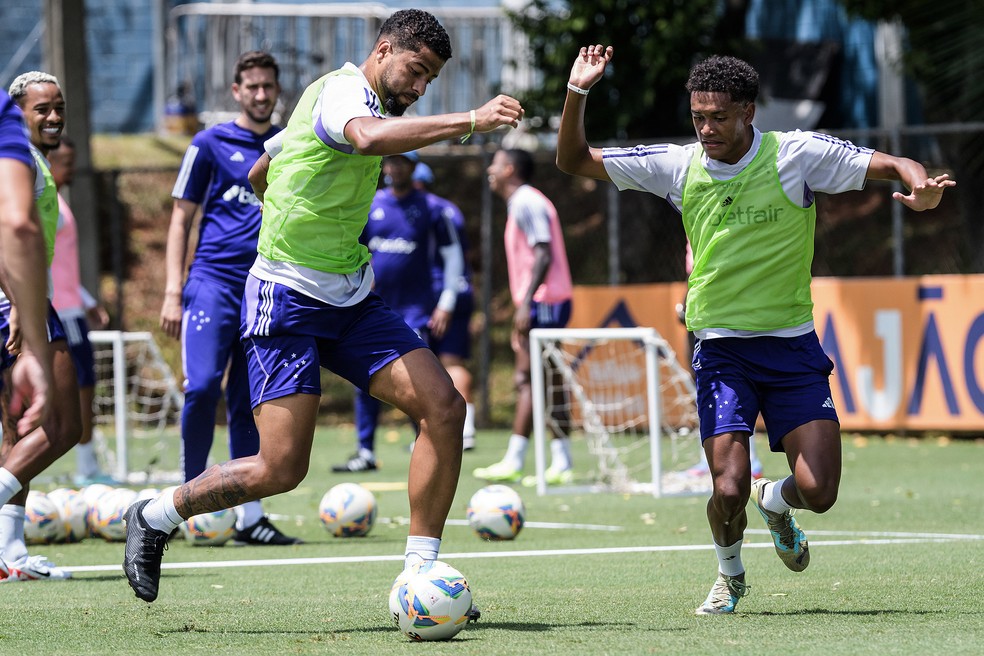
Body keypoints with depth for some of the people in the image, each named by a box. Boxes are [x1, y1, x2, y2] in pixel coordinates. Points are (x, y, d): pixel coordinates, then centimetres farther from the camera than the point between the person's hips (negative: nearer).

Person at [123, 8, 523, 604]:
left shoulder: (366, 102, 16)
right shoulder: (341, 91, -14)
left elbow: (259, 172, 27)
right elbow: (371, 136, -41)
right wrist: (469, 121, -45)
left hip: (351, 297, 9)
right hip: (287, 301, -9)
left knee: (443, 407, -9)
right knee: (282, 468, -12)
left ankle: (419, 574, -4)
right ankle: (154, 518, 13)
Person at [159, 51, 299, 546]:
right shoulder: (209, 145, 4)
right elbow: (181, 219, 4)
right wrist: (173, 292, -5)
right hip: (213, 280, -3)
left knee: (250, 404, 4)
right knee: (202, 386, -18)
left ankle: (249, 516, 6)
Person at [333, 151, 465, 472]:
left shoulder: (429, 208, -1)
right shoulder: (369, 205, 7)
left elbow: (452, 255, 3)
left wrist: (446, 304, -3)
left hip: (416, 308, -4)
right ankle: (365, 453, 10)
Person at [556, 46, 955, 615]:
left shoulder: (796, 155, -8)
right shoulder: (678, 166, -2)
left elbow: (896, 167, -7)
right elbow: (574, 160, 3)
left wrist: (921, 186, -30)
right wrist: (578, 93, -13)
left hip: (792, 345, 0)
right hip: (721, 348, 0)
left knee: (818, 492, -11)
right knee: (729, 490, -14)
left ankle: (775, 502, 29)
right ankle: (730, 575, 20)